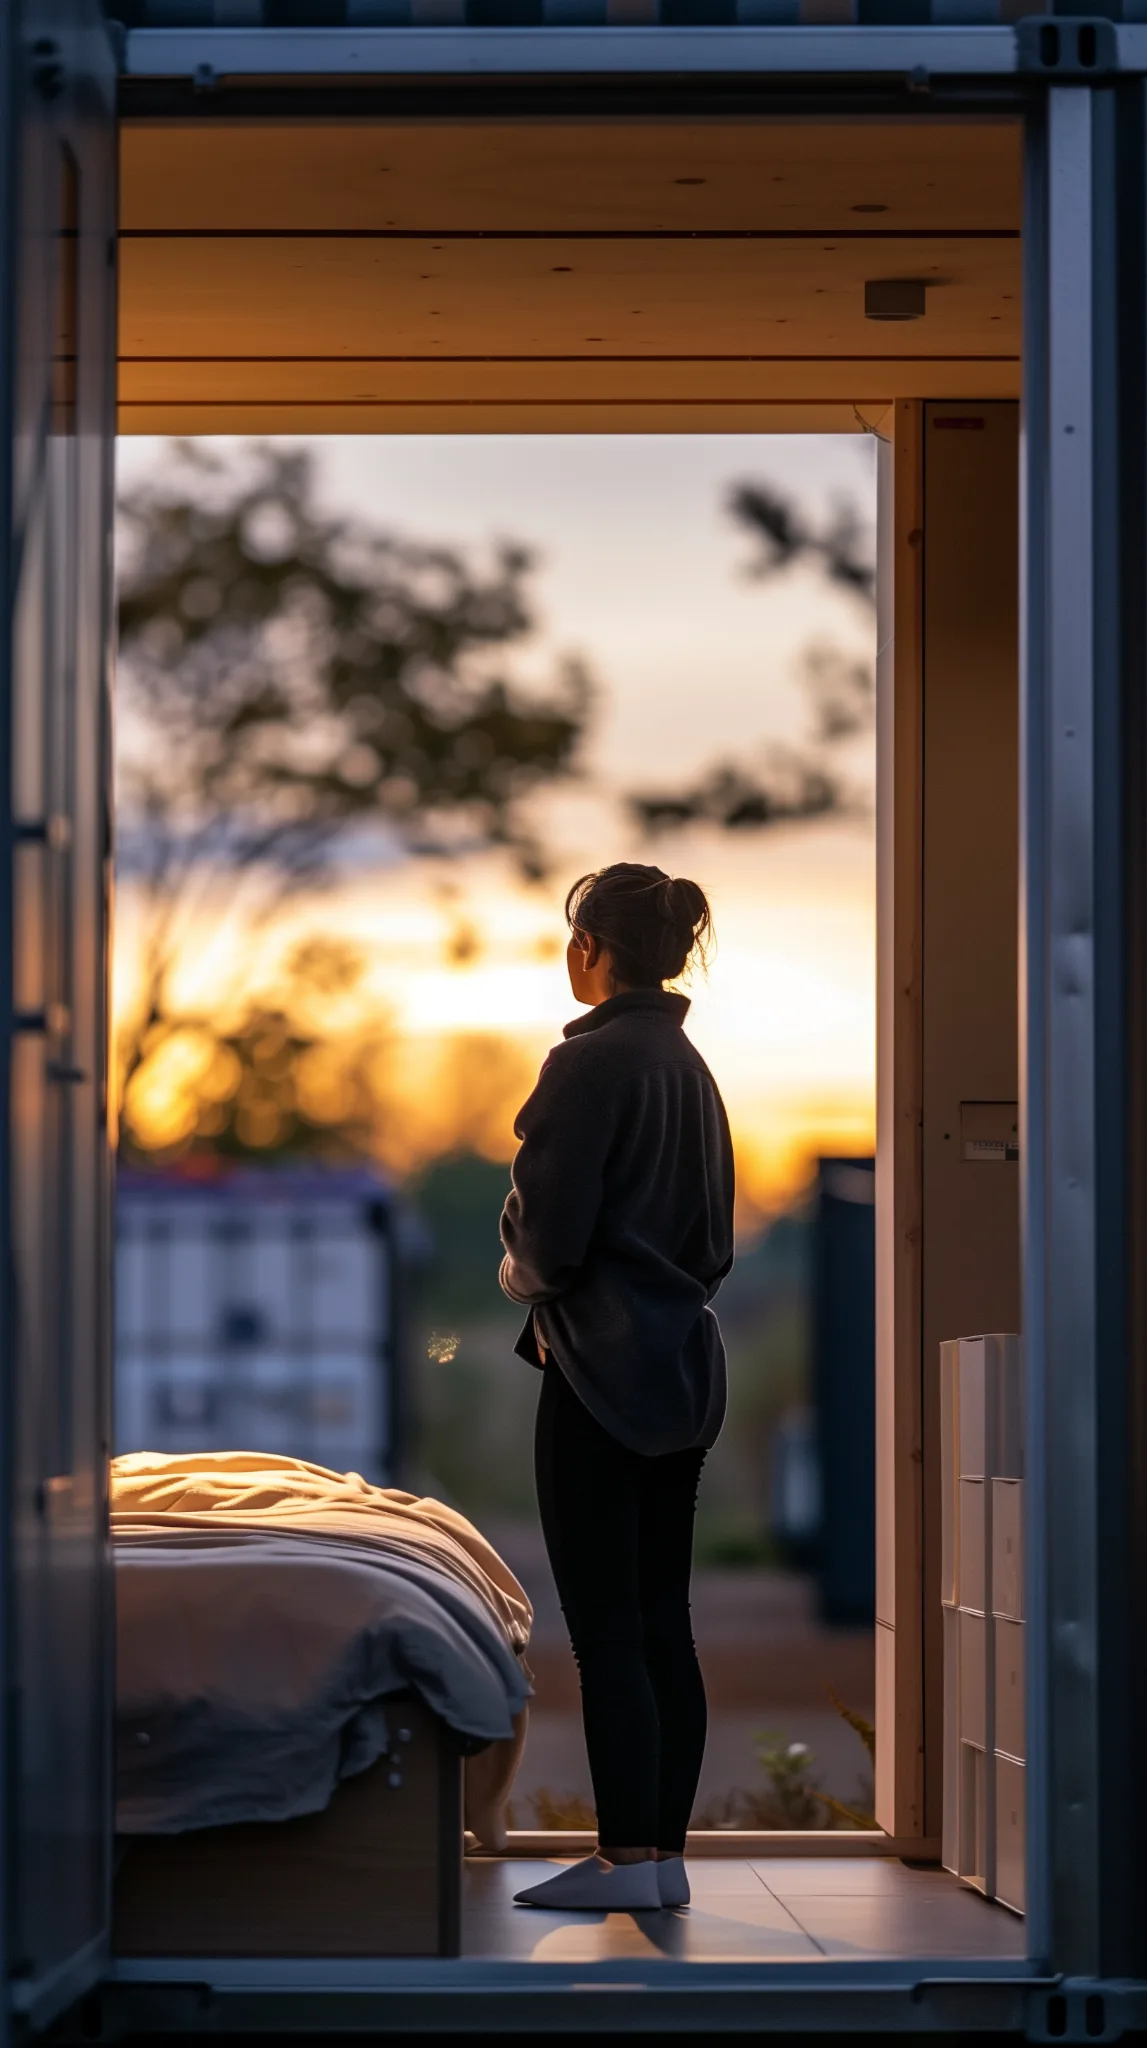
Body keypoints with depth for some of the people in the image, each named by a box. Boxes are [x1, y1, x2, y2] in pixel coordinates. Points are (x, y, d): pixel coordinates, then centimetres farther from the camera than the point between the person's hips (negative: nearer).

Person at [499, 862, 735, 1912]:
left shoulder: (590, 1061, -13)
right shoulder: (692, 1067, 13)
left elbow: (549, 1234, -15)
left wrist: (523, 1278, 5)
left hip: (604, 1366, -8)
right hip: (687, 1365, 8)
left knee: (606, 1627, -5)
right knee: (663, 1621, 9)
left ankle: (626, 1855, -3)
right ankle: (665, 1853, 12)